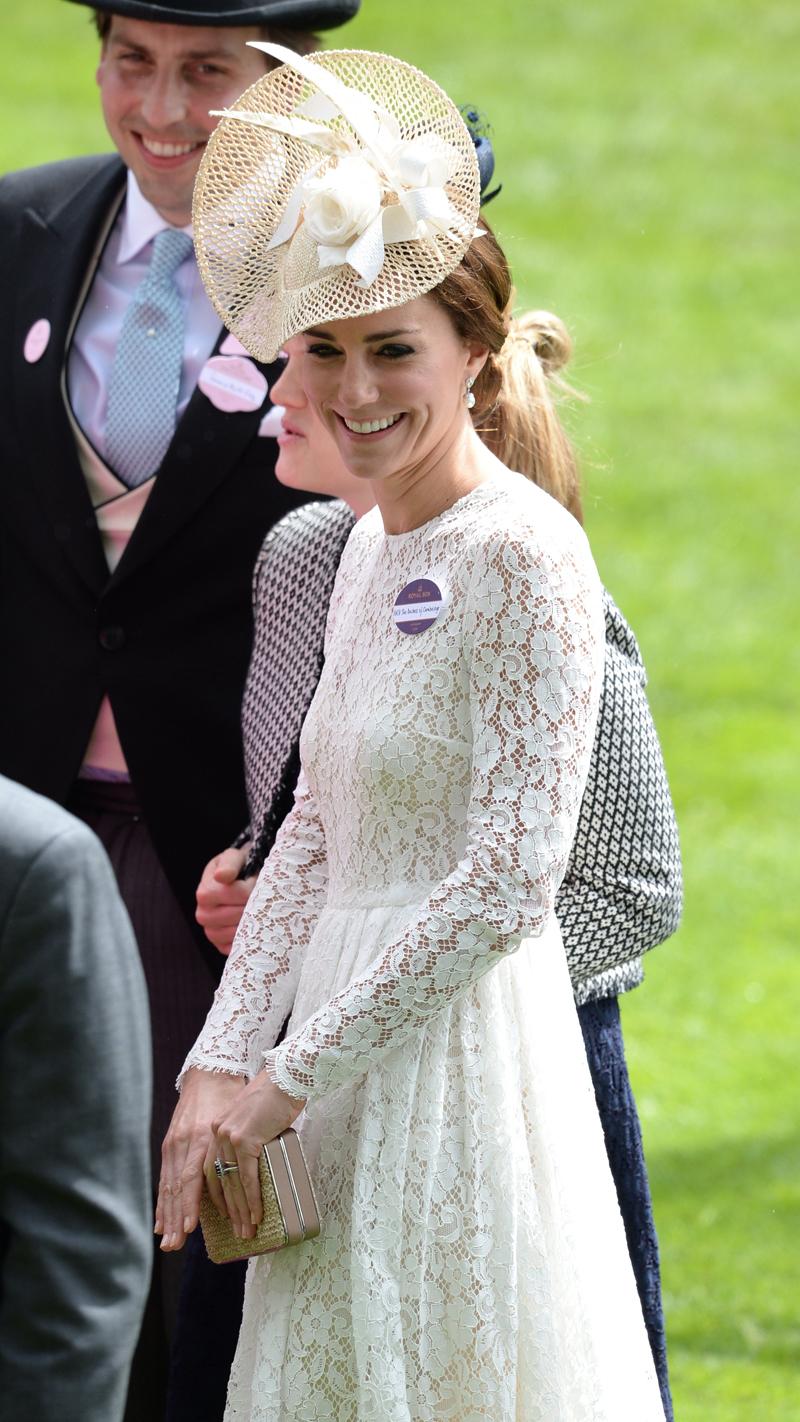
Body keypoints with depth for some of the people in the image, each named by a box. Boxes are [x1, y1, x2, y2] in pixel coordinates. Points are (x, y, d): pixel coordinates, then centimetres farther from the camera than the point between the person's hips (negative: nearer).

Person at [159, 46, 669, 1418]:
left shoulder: (523, 554, -14)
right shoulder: (369, 546, 11)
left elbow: (512, 871, -18)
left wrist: (290, 1075, -14)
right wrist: (220, 1063, 2)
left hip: (465, 1039, -8)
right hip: (350, 1049, 8)